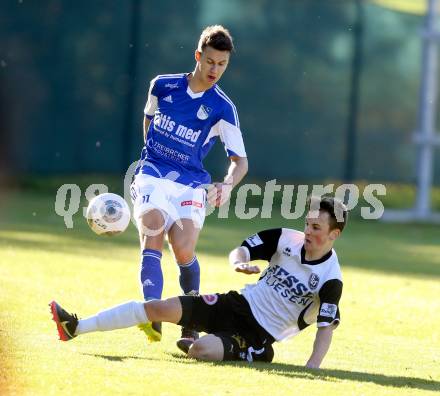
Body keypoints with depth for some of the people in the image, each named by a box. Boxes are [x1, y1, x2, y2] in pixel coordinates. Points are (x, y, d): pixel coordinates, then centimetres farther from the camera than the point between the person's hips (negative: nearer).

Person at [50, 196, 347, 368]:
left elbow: (327, 327, -18)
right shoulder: (288, 239, -1)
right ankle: (75, 328, -7)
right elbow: (241, 250, 4)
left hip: (260, 336, -5)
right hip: (238, 305, 5)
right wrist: (240, 263, -21)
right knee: (157, 308, -9)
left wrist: (313, 366, -32)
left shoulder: (330, 280, -15)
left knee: (199, 350, -32)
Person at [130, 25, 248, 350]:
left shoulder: (223, 109, -3)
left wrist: (228, 185, -22)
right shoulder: (163, 85, 4)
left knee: (184, 251, -20)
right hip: (152, 175, 1)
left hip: (191, 183, -1)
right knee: (153, 234, -25)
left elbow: (240, 160, -2)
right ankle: (153, 317, -40)